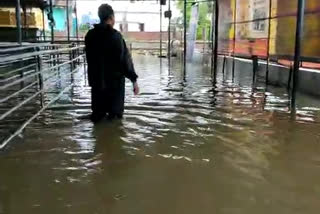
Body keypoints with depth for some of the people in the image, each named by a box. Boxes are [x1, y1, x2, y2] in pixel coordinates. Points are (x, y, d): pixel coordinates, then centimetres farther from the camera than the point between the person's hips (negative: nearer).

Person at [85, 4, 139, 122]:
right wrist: (134, 79, -13)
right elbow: (125, 59, -16)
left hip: (96, 81, 5)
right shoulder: (115, 35, -14)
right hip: (115, 81, -5)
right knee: (114, 113, 6)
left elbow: (90, 58, 12)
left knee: (97, 114, 14)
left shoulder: (90, 35, 3)